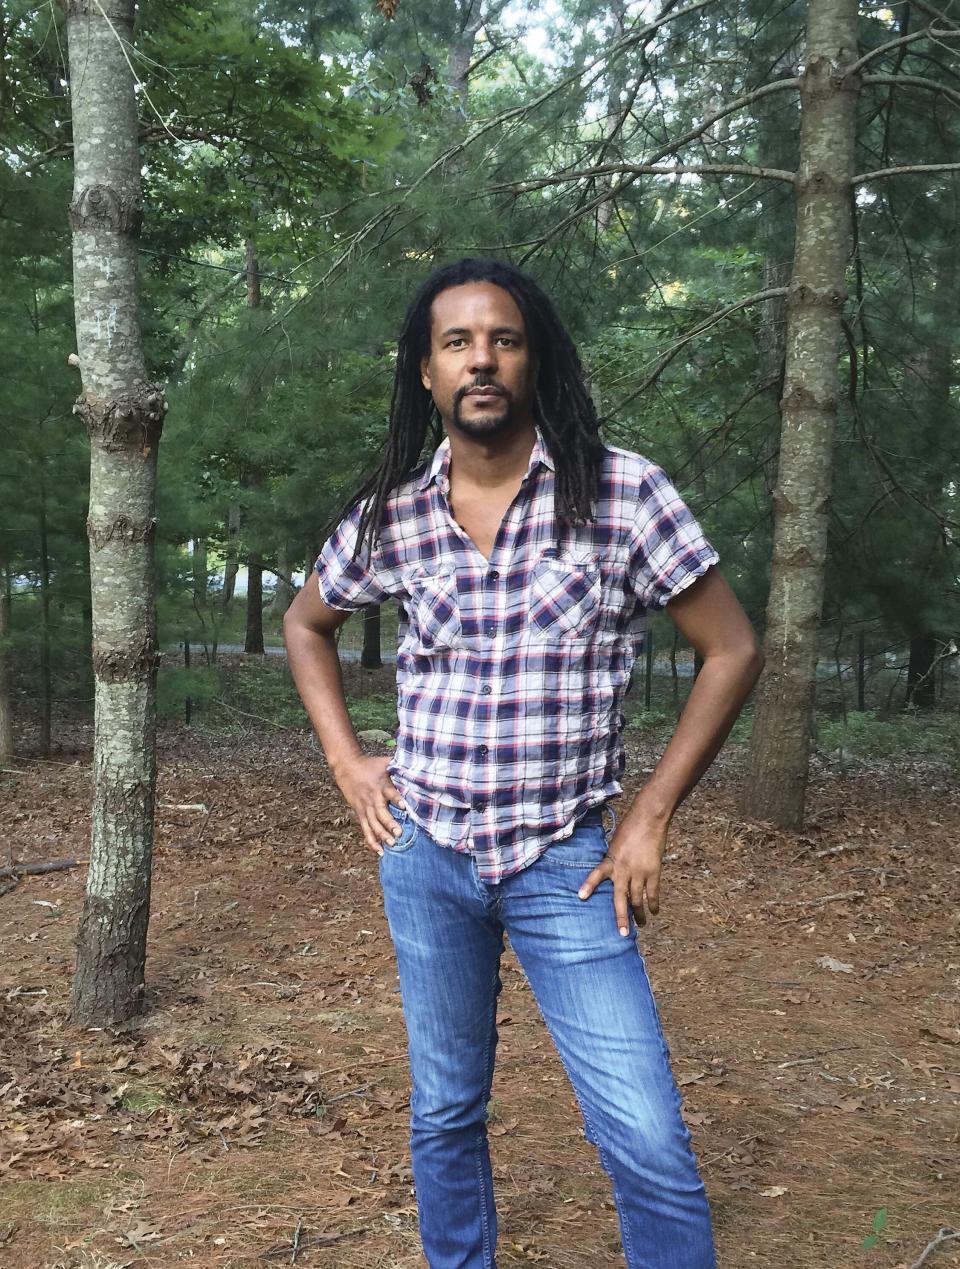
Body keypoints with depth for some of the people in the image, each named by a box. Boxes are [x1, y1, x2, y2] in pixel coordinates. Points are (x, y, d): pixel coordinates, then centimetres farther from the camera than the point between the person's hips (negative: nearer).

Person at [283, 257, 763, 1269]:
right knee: (445, 1116, 18)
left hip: (564, 865, -2)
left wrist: (649, 818, -5)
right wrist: (347, 766, 7)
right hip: (424, 853, 3)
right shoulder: (389, 518, -1)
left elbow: (731, 651, -4)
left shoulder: (621, 492, -10)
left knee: (650, 1150, -5)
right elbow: (306, 623, 18)